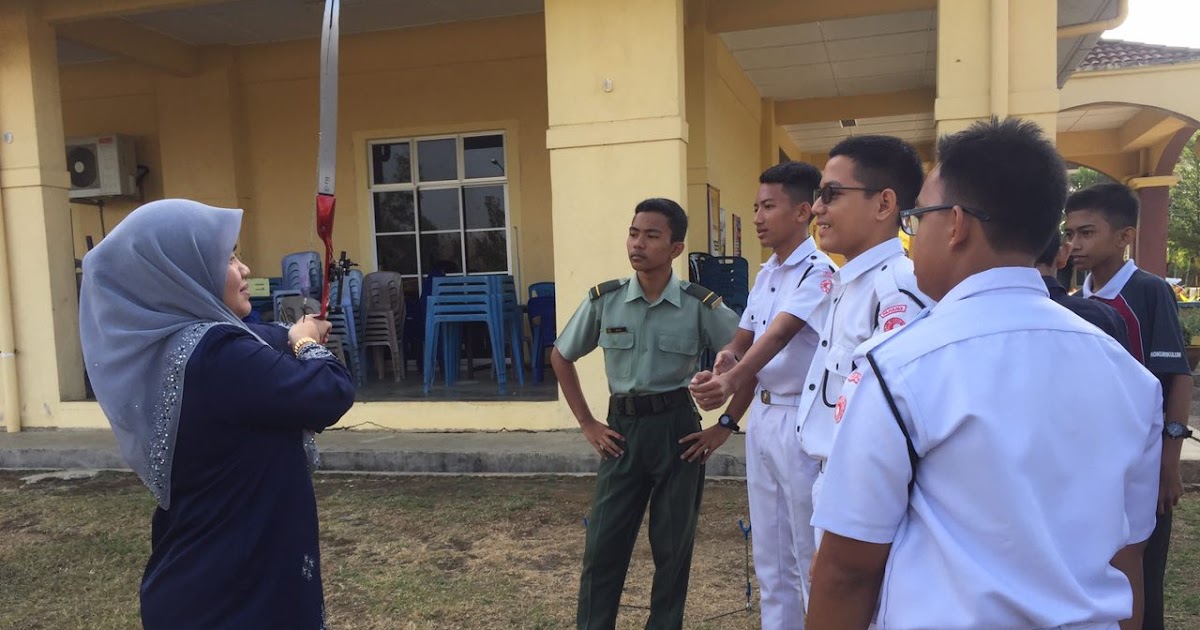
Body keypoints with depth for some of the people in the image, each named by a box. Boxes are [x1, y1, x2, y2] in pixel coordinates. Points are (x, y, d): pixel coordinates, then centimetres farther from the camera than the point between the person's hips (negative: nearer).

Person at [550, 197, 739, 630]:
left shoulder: (700, 306, -8)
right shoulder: (603, 300, -3)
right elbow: (561, 358, 9)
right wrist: (587, 424, 5)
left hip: (677, 429, -1)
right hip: (623, 429, 1)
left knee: (673, 546, 12)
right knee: (603, 544, 6)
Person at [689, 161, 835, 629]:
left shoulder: (818, 272, -15)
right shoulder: (765, 274, 11)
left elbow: (781, 333, -30)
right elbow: (746, 338, 14)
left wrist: (732, 380, -45)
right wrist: (727, 356, -9)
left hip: (800, 422, -8)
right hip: (761, 418, 8)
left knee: (810, 555, 4)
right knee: (769, 556, 17)